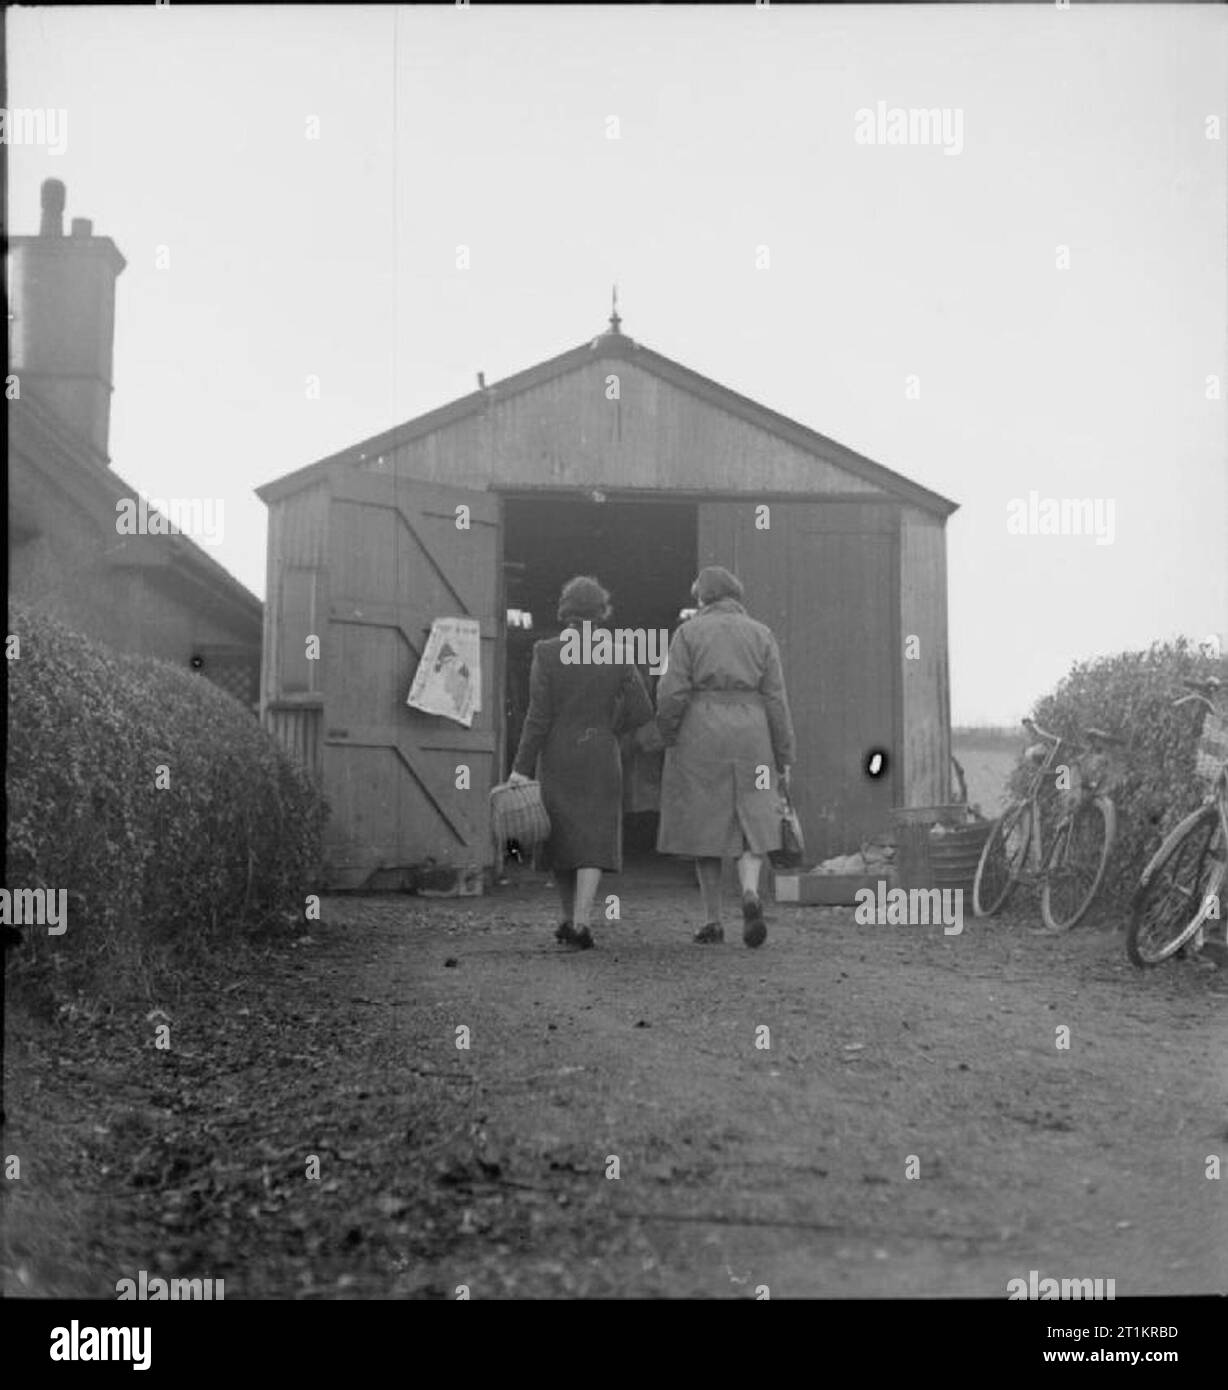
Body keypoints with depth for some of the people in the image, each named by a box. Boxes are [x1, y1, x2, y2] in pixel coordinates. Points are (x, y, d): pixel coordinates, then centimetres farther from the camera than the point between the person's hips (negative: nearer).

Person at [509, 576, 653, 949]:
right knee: (594, 839, 0)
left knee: (561, 837, 15)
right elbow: (642, 711, -1)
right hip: (601, 758, 0)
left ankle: (570, 918, 26)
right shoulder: (618, 655, -4)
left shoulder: (546, 653, -8)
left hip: (558, 759, 0)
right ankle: (580, 923, -14)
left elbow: (538, 715, -12)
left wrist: (521, 768, -8)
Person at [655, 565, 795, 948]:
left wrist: (666, 743, 5)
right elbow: (775, 699, 1)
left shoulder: (688, 633, 0)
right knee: (749, 827, 7)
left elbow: (672, 694, -8)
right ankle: (751, 895, -19)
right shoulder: (761, 635, 5)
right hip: (748, 738, 1)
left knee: (706, 826, 9)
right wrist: (784, 759, 4)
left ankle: (712, 920, 9)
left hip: (700, 737, -1)